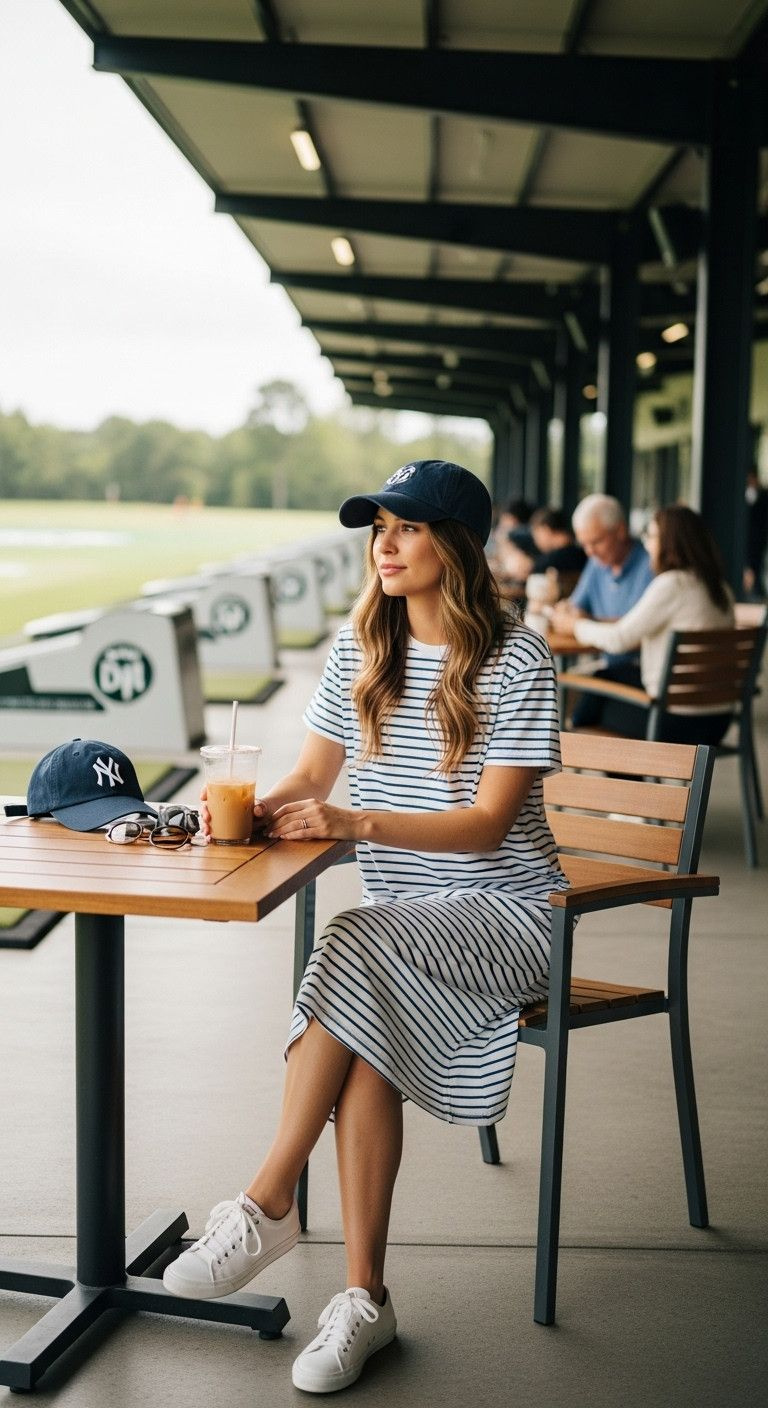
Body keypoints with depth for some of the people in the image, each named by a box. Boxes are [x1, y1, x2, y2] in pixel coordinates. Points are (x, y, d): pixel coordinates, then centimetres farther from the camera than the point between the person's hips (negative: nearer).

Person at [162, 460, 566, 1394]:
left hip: (502, 911, -4)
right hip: (393, 919, 4)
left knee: (358, 950, -32)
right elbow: (314, 769, 10)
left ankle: (266, 1204, -22)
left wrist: (356, 822, -27)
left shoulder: (516, 661, -9)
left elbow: (488, 823, -15)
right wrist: (261, 807, -14)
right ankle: (364, 1298, -19)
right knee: (366, 1045, -27)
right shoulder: (360, 645, 8)